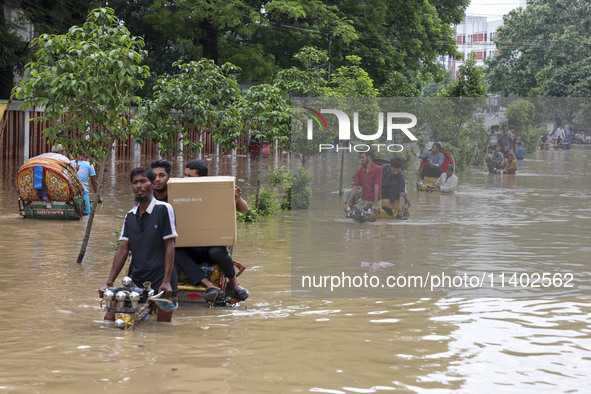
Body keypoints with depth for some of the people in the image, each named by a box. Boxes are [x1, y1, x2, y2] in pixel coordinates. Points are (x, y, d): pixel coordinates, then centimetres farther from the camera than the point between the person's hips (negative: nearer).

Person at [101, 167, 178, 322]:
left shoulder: (163, 209, -5)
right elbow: (123, 250, 7)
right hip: (136, 280, 5)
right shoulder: (130, 216, 12)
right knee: (110, 319, -4)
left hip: (160, 281, -5)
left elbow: (170, 246, -8)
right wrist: (109, 283, -2)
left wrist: (166, 281, -15)